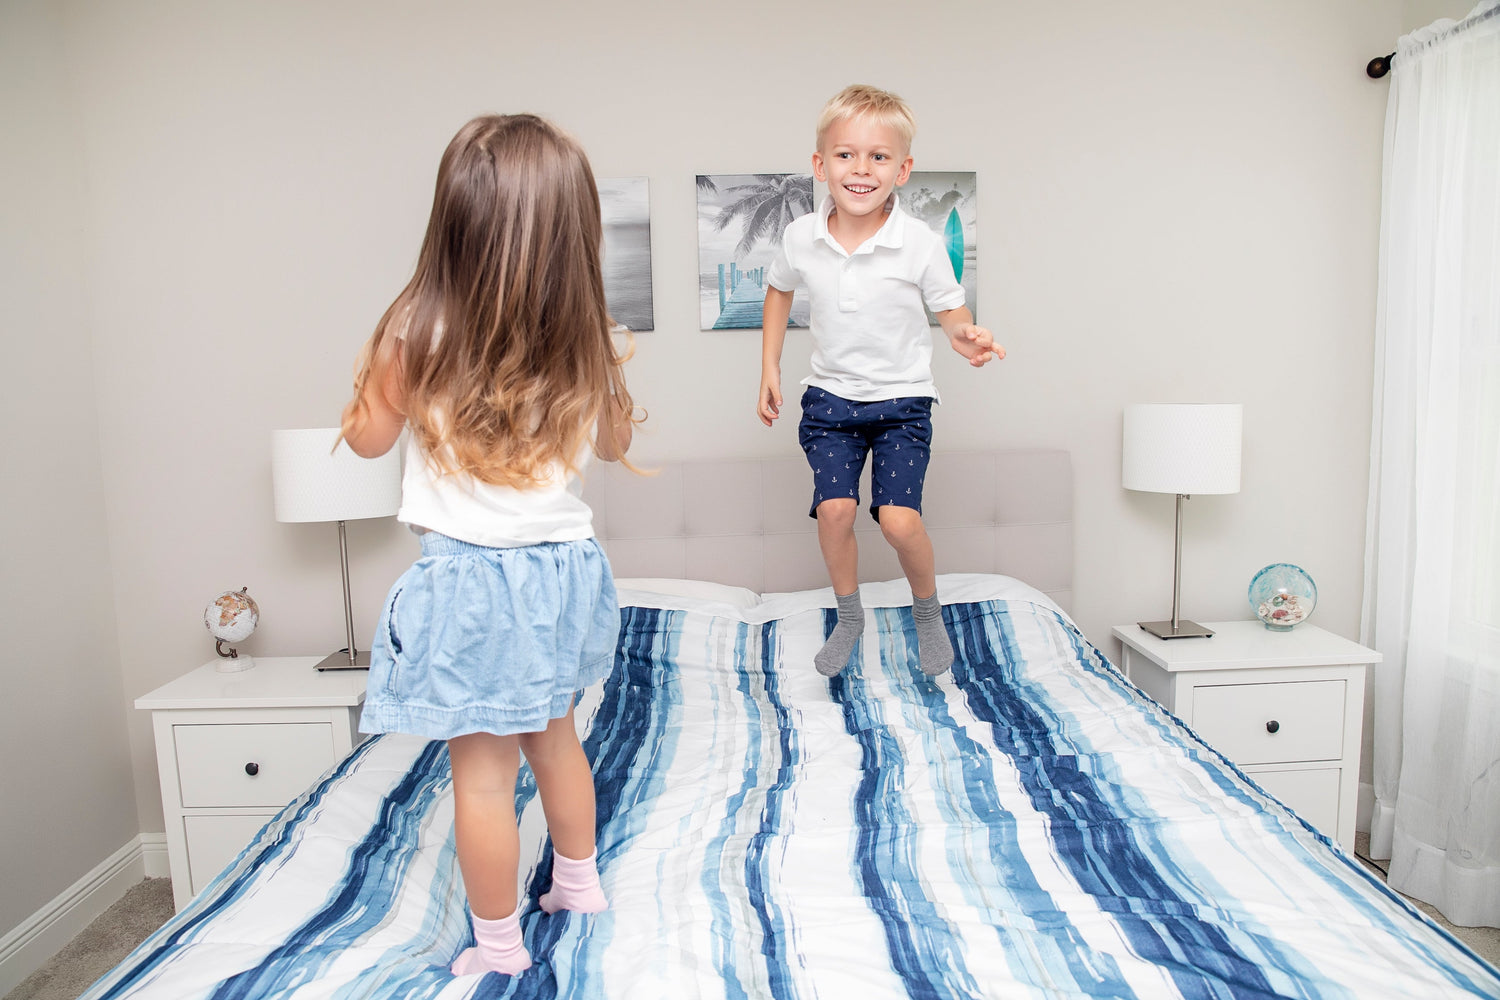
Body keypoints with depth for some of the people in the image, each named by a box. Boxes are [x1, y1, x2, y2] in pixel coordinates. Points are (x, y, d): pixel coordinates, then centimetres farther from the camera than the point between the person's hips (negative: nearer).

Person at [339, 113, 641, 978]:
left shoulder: (418, 332, -15)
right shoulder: (587, 341, -6)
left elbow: (369, 438, 3)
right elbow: (615, 443, 11)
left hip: (470, 581, -4)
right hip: (562, 569, 5)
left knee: (484, 771, 9)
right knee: (554, 736, 25)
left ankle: (500, 948, 26)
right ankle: (580, 883, 44)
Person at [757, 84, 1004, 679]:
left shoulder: (919, 243, -14)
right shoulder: (800, 238, -6)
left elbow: (951, 310, -2)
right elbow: (778, 291, 14)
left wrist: (966, 337, -27)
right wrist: (770, 370, 10)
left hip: (901, 400, -2)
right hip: (830, 397, 3)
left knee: (899, 519, -14)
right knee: (834, 508, -10)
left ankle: (928, 612, 17)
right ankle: (848, 618, 17)